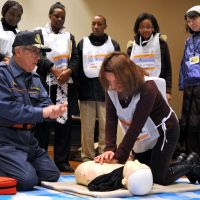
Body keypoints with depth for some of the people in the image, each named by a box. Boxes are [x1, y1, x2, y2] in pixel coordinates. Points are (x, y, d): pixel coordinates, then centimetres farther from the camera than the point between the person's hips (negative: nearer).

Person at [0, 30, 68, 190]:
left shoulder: (34, 78, 14)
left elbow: (45, 103, 5)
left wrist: (53, 111, -20)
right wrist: (42, 112, -24)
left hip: (28, 138, 9)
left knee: (52, 176, 10)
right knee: (28, 180, -24)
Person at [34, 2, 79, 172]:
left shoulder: (69, 36, 17)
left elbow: (75, 58, 9)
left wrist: (69, 71, -11)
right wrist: (53, 69, -15)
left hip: (66, 84, 3)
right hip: (45, 83, -3)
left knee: (64, 120, 1)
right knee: (43, 120, -2)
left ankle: (62, 160, 6)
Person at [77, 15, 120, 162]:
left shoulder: (113, 45, 9)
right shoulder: (82, 43, 10)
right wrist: (75, 89, 0)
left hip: (107, 90, 0)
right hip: (87, 89, 0)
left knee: (106, 126, -2)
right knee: (87, 126, 2)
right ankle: (87, 157, 9)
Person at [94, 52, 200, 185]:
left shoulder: (147, 89, -35)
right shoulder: (112, 90, -17)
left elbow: (136, 126, -36)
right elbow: (111, 120, -19)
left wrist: (119, 157, -36)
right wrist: (110, 148, -33)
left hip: (164, 131, -6)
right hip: (141, 137, 7)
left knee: (158, 178, -9)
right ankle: (181, 162, 35)